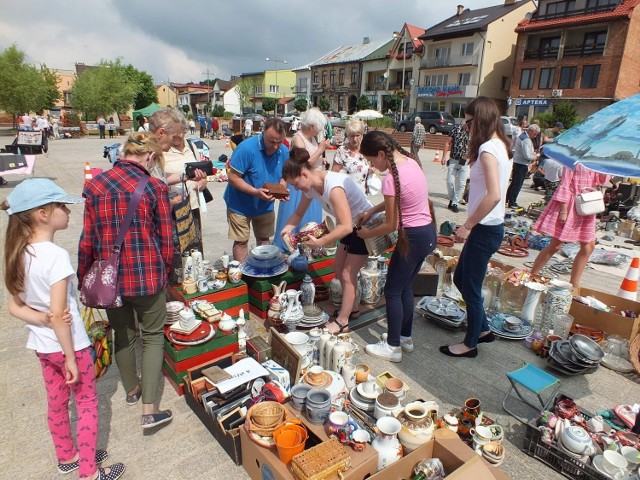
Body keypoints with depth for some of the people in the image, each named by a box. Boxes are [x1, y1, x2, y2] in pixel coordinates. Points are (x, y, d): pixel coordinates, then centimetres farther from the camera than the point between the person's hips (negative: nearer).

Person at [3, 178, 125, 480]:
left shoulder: (19, 254, -3)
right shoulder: (56, 255, -28)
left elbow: (15, 307, 1)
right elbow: (59, 314, -26)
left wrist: (43, 319, -13)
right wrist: (71, 358, -17)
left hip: (41, 344, 8)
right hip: (67, 344, -7)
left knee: (57, 402, 23)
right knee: (87, 403, 11)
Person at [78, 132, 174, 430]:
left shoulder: (95, 184, -2)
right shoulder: (155, 188, -10)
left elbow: (88, 240, 1)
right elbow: (166, 240, -6)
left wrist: (84, 278, 12)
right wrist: (164, 273, 10)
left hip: (109, 277, 3)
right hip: (147, 275, -3)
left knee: (123, 334, 24)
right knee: (153, 336, 15)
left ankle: (132, 389, 46)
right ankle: (149, 410, 13)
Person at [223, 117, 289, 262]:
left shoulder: (284, 152, -8)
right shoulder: (246, 148, -26)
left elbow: (282, 177, 6)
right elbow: (233, 177, -23)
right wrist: (256, 192, -34)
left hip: (266, 205, 5)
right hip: (240, 205, -5)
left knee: (264, 239, 17)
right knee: (241, 241, 3)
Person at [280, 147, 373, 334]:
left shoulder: (333, 186, -35)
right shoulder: (310, 186, -7)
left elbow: (346, 226, -38)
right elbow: (299, 213, 5)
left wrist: (320, 242, -35)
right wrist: (288, 228, -14)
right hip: (351, 226, 9)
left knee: (347, 275, -3)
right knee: (338, 267, 16)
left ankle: (342, 322, 11)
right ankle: (351, 308, 34)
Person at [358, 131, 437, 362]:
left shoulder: (391, 179, -23)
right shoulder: (410, 162, 4)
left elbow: (391, 225, -16)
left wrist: (367, 233, 1)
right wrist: (371, 211, 15)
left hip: (413, 237, -9)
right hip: (428, 233, 9)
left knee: (392, 291, 7)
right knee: (405, 287, 21)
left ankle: (393, 347, 20)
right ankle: (405, 337, 36)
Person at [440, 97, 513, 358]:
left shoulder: (488, 149, -19)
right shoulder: (502, 146, 11)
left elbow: (493, 195, -29)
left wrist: (467, 225, -21)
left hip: (484, 229, -10)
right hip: (491, 227, 10)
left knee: (471, 288, 6)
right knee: (460, 278, 21)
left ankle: (470, 344, 24)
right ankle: (483, 329, 35)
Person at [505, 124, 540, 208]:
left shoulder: (521, 136, 10)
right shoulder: (526, 140, -20)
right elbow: (527, 156, -25)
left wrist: (532, 153, 10)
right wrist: (534, 157, -7)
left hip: (516, 162, 10)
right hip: (522, 164, -10)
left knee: (514, 182, 17)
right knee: (518, 184, -2)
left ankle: (507, 198, 25)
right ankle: (512, 203, 2)